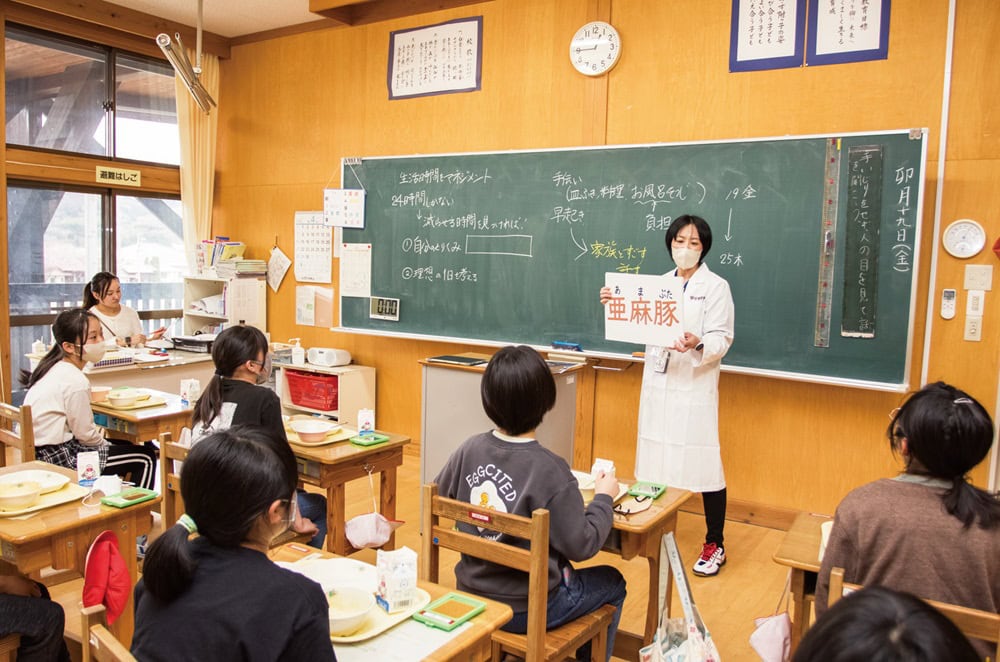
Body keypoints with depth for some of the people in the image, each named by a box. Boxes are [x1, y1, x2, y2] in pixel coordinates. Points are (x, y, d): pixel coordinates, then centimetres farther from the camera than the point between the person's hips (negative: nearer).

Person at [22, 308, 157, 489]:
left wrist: (96, 432, 9)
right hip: (60, 459, -10)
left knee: (125, 445, 25)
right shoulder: (75, 381, -24)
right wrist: (105, 443, 0)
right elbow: (85, 434, -18)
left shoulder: (54, 368, 6)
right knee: (145, 458, -6)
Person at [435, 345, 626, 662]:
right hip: (526, 610, -5)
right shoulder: (550, 470, -25)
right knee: (612, 582, 21)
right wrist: (603, 497, -4)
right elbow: (582, 546, -18)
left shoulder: (470, 449, -11)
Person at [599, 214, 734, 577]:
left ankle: (715, 545, 12)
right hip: (658, 383, 5)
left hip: (694, 387, -5)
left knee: (702, 463, -3)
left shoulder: (716, 287, -4)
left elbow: (721, 339, -11)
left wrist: (698, 345, -31)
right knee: (658, 462, 12)